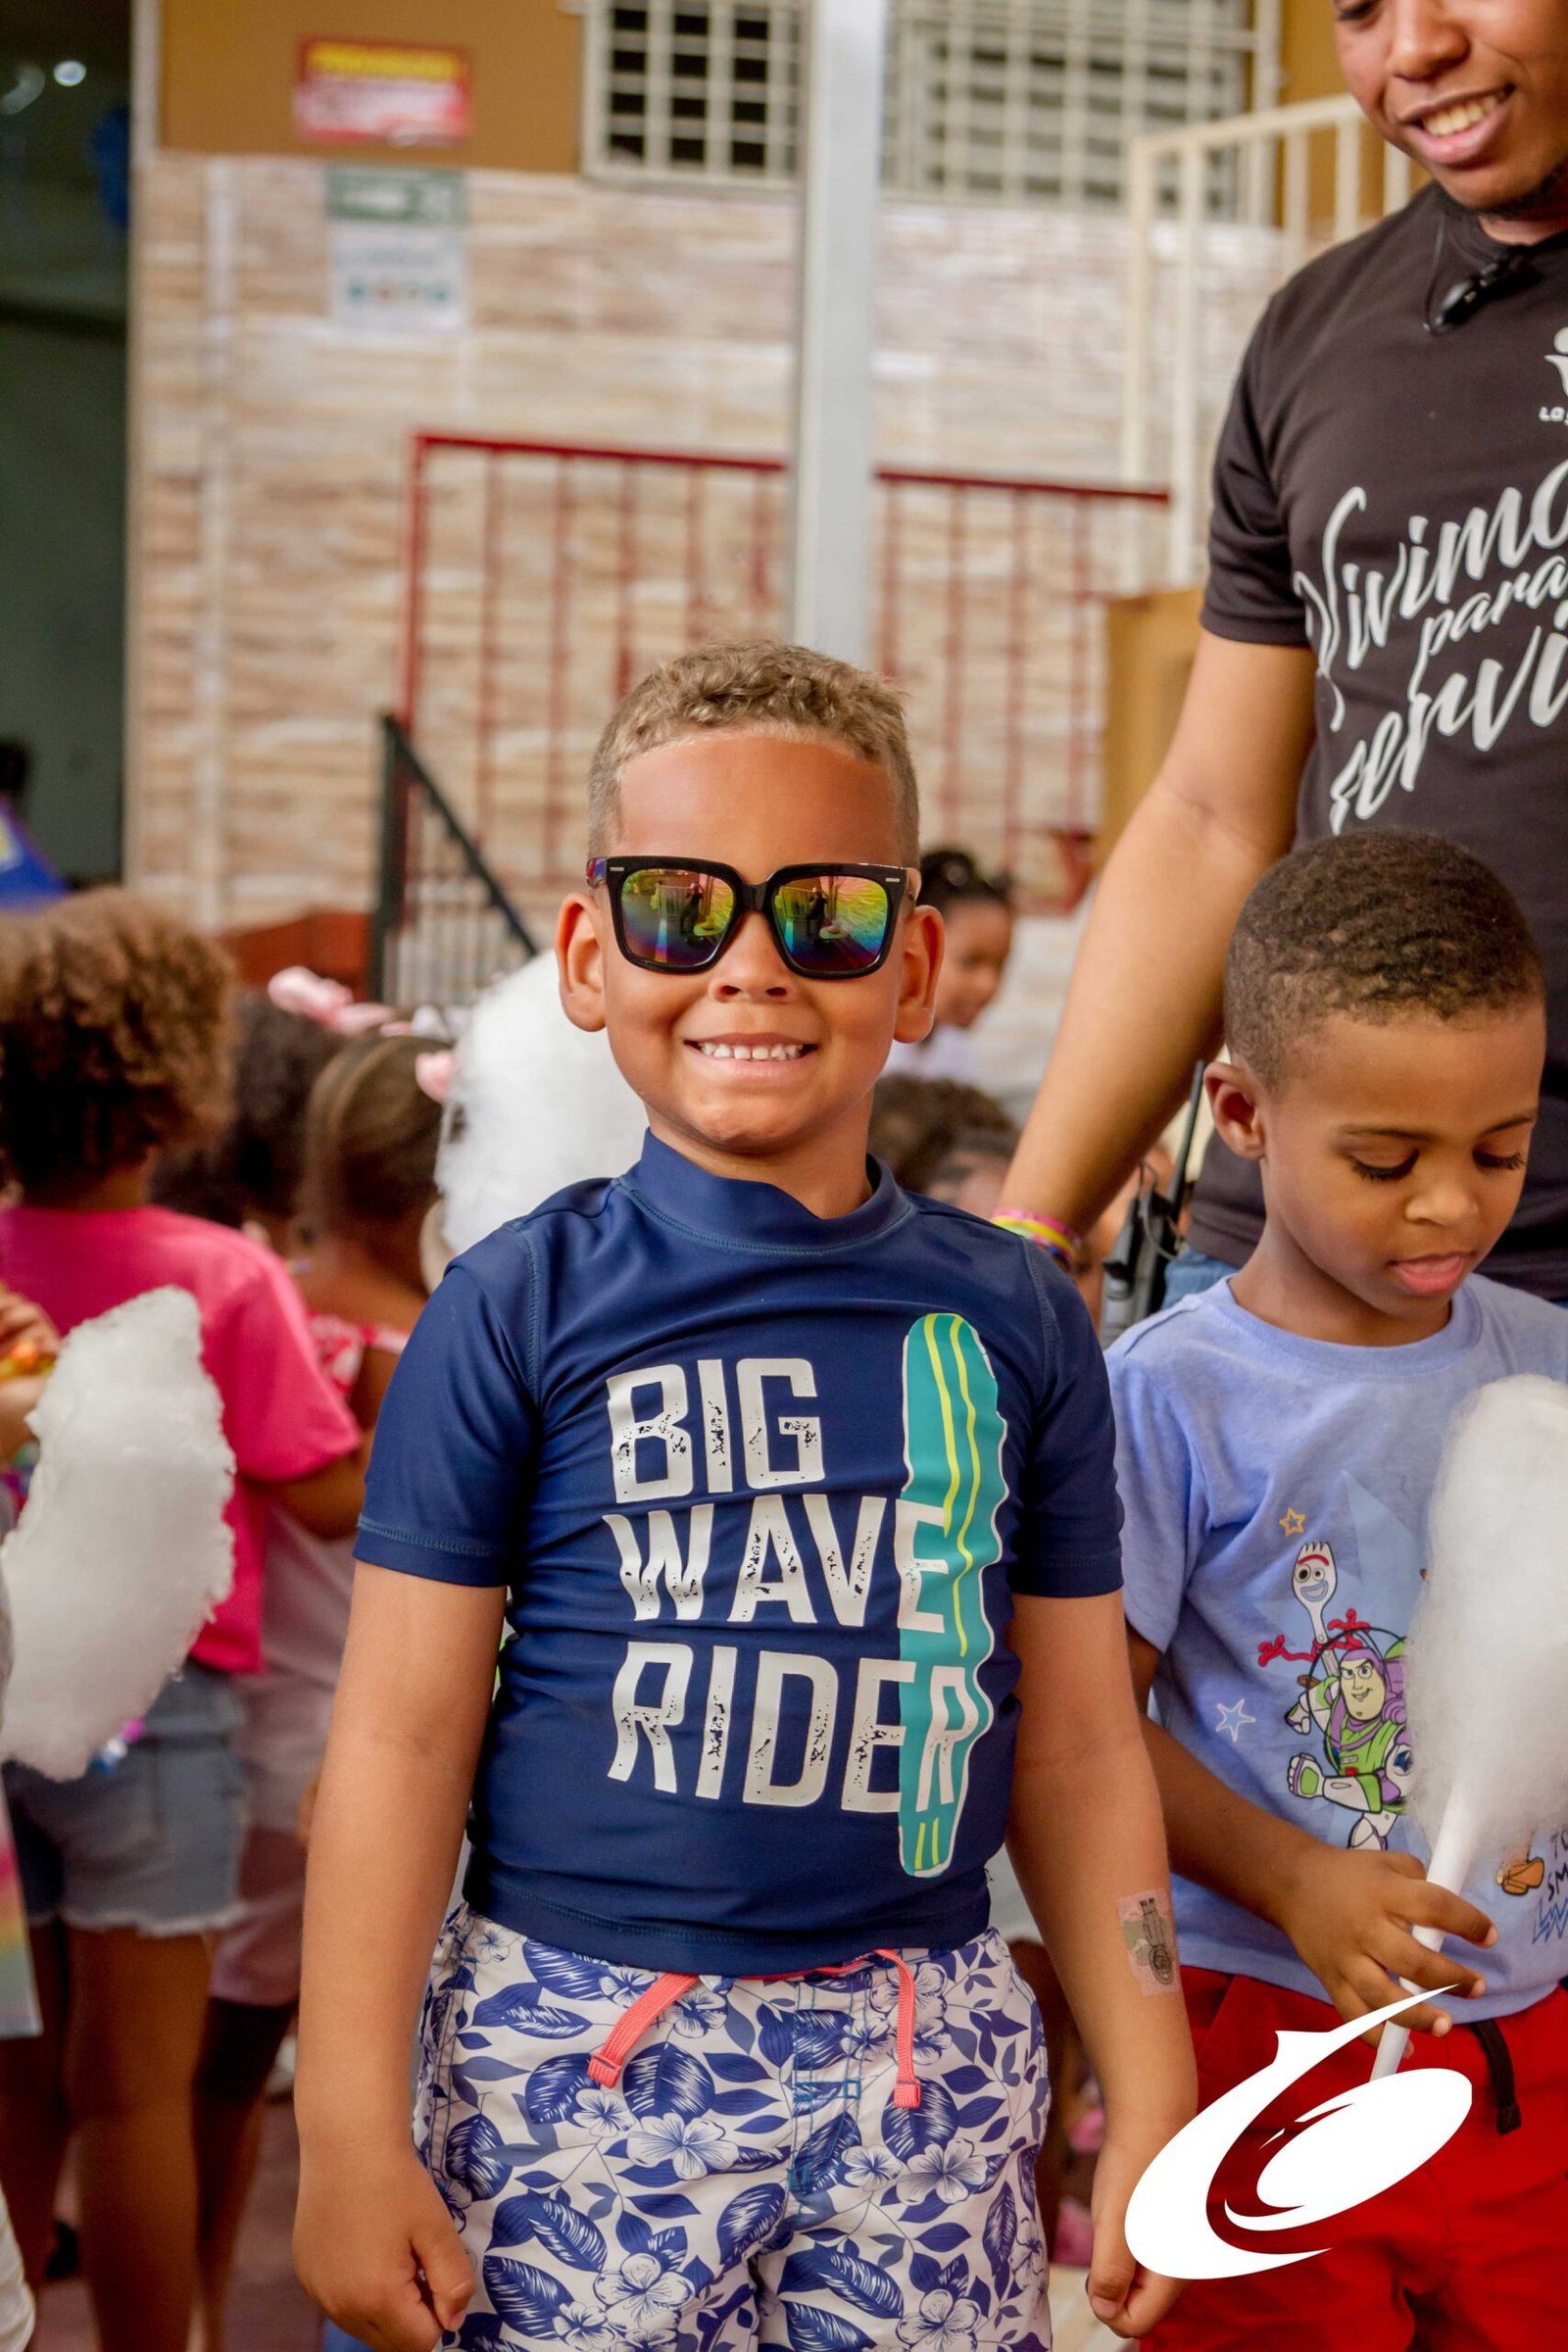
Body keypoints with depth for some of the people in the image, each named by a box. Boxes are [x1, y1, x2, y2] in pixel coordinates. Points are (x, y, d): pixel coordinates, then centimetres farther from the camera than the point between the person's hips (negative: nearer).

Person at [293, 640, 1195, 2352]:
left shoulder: (1013, 1318, 5)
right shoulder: (524, 1308, -3)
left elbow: (1080, 1747, 10)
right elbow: (400, 1738, -3)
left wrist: (1150, 2102, 8)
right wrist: (350, 2132, -6)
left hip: (928, 2066, 3)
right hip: (578, 2054, -2)